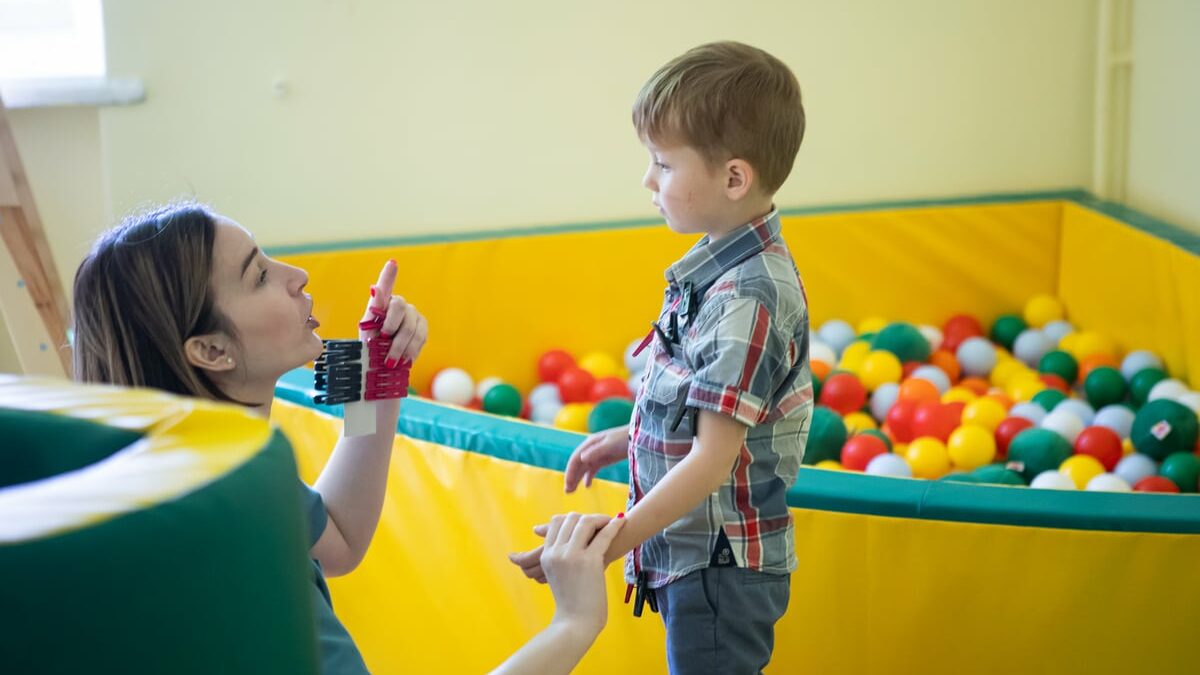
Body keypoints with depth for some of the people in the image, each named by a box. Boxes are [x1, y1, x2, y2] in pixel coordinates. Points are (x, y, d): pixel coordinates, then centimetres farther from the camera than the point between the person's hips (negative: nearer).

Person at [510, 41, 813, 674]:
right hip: (696, 557, 9)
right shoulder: (721, 267, 4)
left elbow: (714, 457, -25)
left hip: (721, 568, -9)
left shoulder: (747, 299, -25)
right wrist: (629, 438, 20)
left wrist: (615, 541, -26)